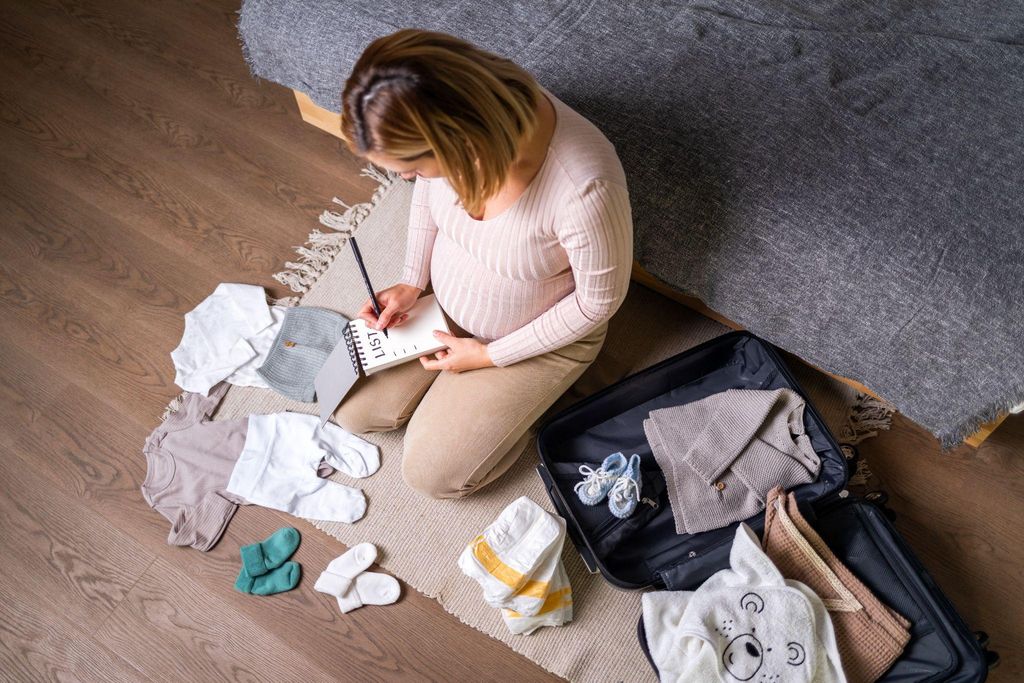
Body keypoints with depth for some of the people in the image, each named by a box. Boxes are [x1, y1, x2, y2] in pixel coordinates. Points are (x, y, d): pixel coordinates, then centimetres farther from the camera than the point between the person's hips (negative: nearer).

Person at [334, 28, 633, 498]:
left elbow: (601, 299, -23)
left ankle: (518, 399, 21)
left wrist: (491, 356, -15)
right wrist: (412, 282, -8)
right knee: (353, 411, 8)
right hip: (441, 299, 5)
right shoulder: (437, 123, -26)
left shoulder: (585, 188, -42)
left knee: (431, 473, -1)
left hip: (543, 335, -5)